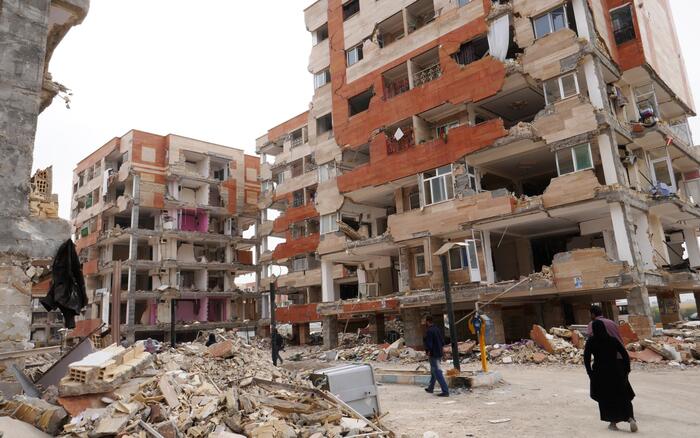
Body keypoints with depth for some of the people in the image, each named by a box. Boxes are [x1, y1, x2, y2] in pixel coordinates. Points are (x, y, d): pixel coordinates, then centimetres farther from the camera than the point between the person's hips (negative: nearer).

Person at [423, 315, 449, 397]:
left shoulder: (429, 331, -19)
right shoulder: (437, 329, 8)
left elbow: (429, 344, -23)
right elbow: (442, 342, 13)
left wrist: (428, 352, -12)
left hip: (433, 354, -10)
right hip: (439, 353, 10)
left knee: (438, 373, -6)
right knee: (433, 371, 22)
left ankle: (445, 391, -7)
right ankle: (430, 388, 36)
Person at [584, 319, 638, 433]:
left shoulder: (591, 341, -8)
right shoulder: (613, 340, -3)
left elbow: (586, 358, -13)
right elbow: (625, 355, -3)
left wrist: (590, 373, -2)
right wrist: (626, 371, 6)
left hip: (600, 373, -1)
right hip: (616, 371, 2)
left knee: (606, 398, 14)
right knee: (623, 396, 15)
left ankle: (613, 423, 16)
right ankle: (630, 418, -5)